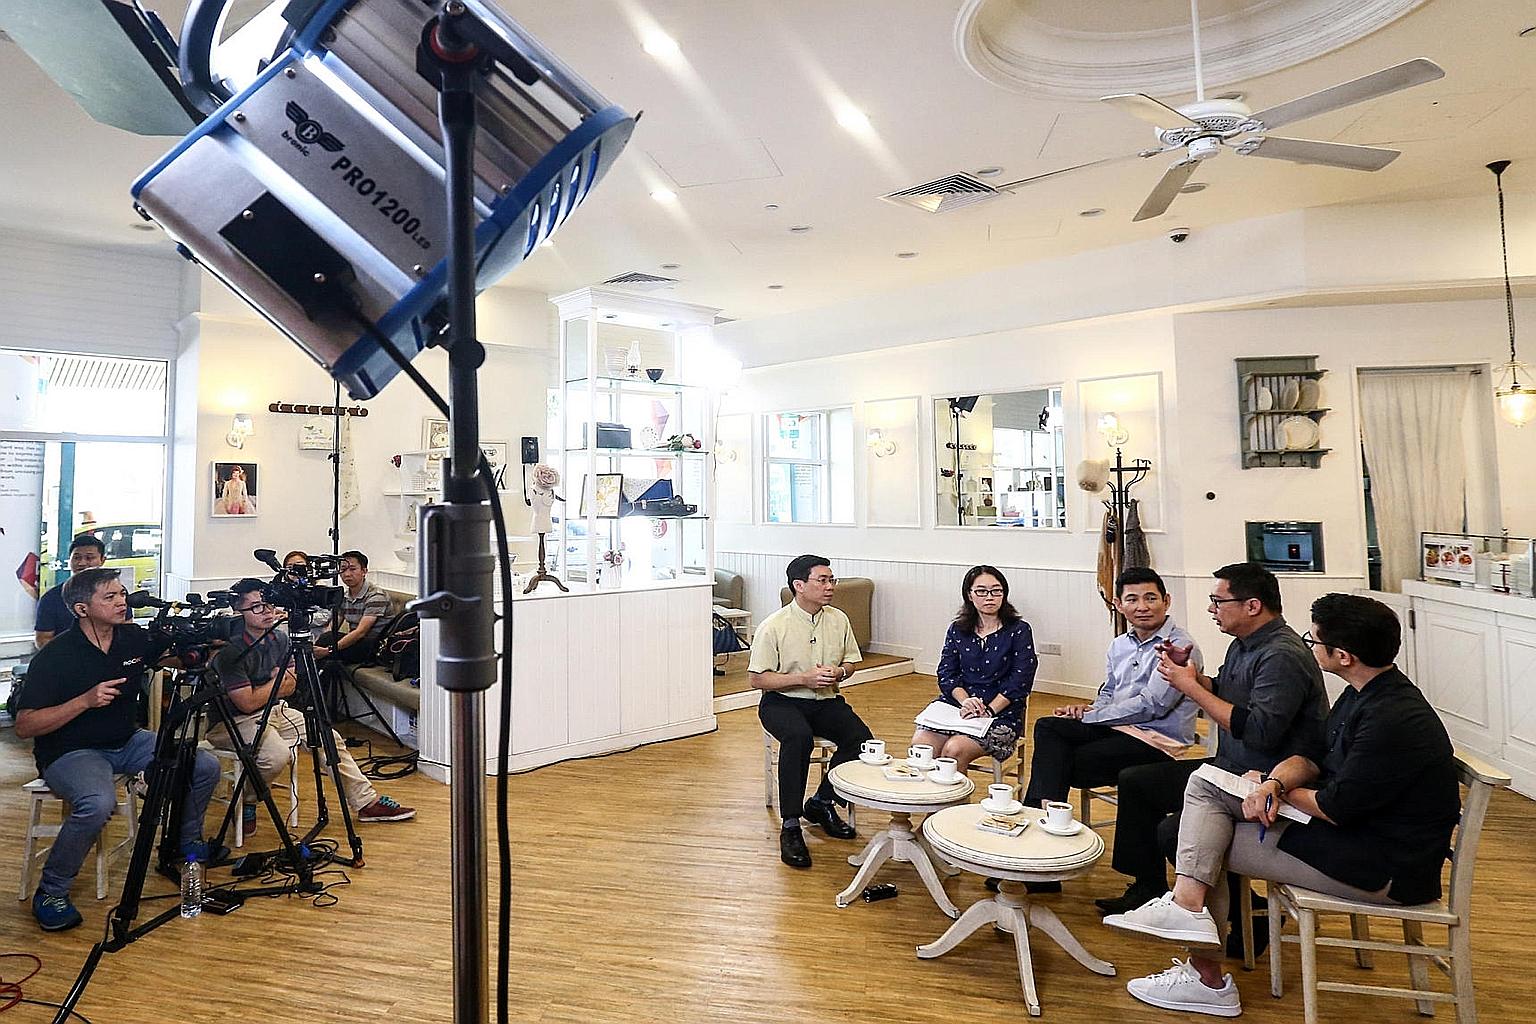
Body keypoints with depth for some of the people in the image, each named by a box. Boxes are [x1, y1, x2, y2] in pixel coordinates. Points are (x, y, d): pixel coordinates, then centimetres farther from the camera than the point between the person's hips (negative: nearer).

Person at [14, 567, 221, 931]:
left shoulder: (134, 638, -2)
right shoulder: (55, 655, -16)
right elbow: (24, 726, -16)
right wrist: (86, 700, -28)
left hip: (126, 742, 6)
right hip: (70, 751, -6)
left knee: (205, 766, -9)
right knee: (98, 802, -36)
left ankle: (186, 844, 16)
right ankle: (50, 893, -11)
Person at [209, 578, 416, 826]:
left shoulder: (280, 638, 2)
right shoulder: (230, 652, -20)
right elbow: (248, 703, -20)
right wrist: (277, 680, -7)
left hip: (275, 711, 8)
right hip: (235, 722, -8)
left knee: (329, 738, -1)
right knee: (277, 754, -34)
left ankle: (367, 803, 6)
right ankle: (245, 803, -3)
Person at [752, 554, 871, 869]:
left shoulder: (838, 620, 3)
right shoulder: (773, 627, -12)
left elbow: (851, 660, 16)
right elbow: (757, 678, -11)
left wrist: (839, 672, -9)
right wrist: (804, 679, -20)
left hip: (825, 701, 5)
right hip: (782, 702, -5)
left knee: (861, 737, -21)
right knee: (799, 737, -37)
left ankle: (821, 804, 2)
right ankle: (790, 828, -25)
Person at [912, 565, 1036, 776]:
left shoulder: (1019, 631, 2)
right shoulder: (957, 629, 12)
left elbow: (1020, 681, -6)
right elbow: (946, 673, 4)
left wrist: (989, 711, -15)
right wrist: (965, 701, -14)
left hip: (1001, 713, -3)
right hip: (955, 703, 3)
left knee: (954, 749, -29)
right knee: (920, 743, -24)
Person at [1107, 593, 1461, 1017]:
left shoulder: (1393, 720, -26)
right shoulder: (1364, 693, 4)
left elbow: (1336, 808, -24)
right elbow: (1311, 758, 9)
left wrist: (1273, 791, -5)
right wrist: (1274, 783, -12)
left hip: (1385, 869, -9)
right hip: (1358, 821, 9)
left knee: (1209, 846, -7)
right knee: (1204, 784, -1)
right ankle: (1187, 904, -7)